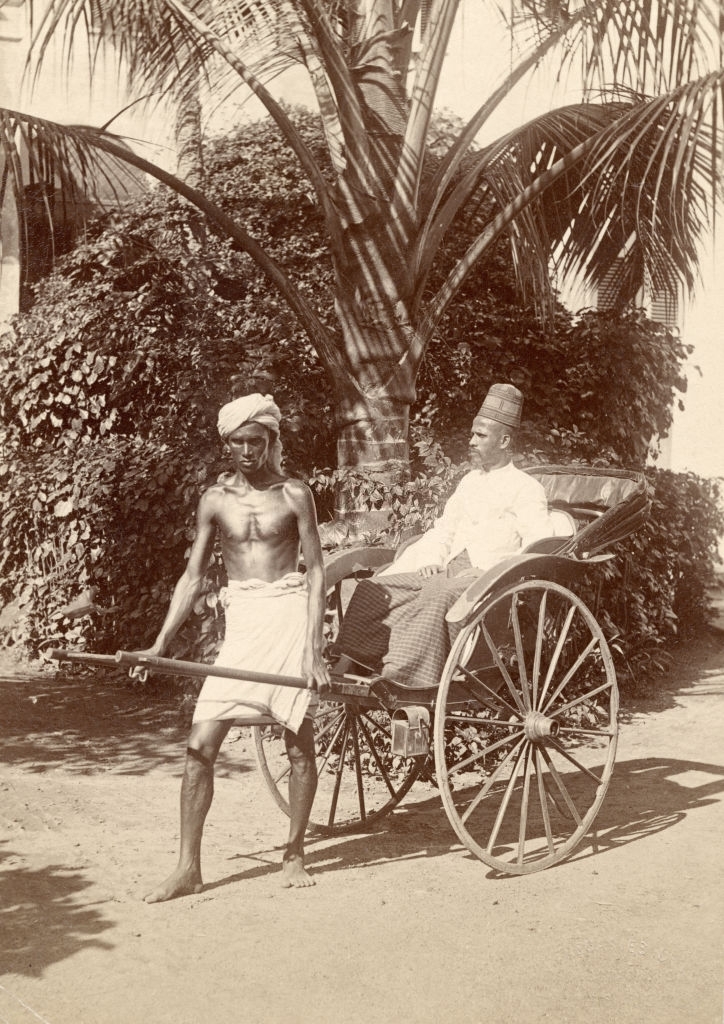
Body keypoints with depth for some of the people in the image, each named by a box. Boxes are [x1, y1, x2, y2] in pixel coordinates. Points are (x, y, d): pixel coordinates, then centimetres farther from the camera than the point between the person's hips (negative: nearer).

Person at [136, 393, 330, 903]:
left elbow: (317, 572, -2)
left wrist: (314, 649, -11)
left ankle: (294, 856, 20)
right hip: (241, 625, 3)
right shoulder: (216, 499, 7)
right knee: (201, 745, -4)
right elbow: (193, 577, 10)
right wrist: (161, 643, 3)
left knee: (300, 745, 2)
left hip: (291, 616, -2)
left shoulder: (294, 495, 0)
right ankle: (189, 867, 6)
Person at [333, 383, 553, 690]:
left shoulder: (526, 489, -1)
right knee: (372, 588, -12)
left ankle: (395, 678, -42)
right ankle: (343, 669, -20)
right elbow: (442, 530, 24)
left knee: (437, 596, -39)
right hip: (449, 570, 8)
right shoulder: (470, 481, 22)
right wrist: (432, 561, 4)